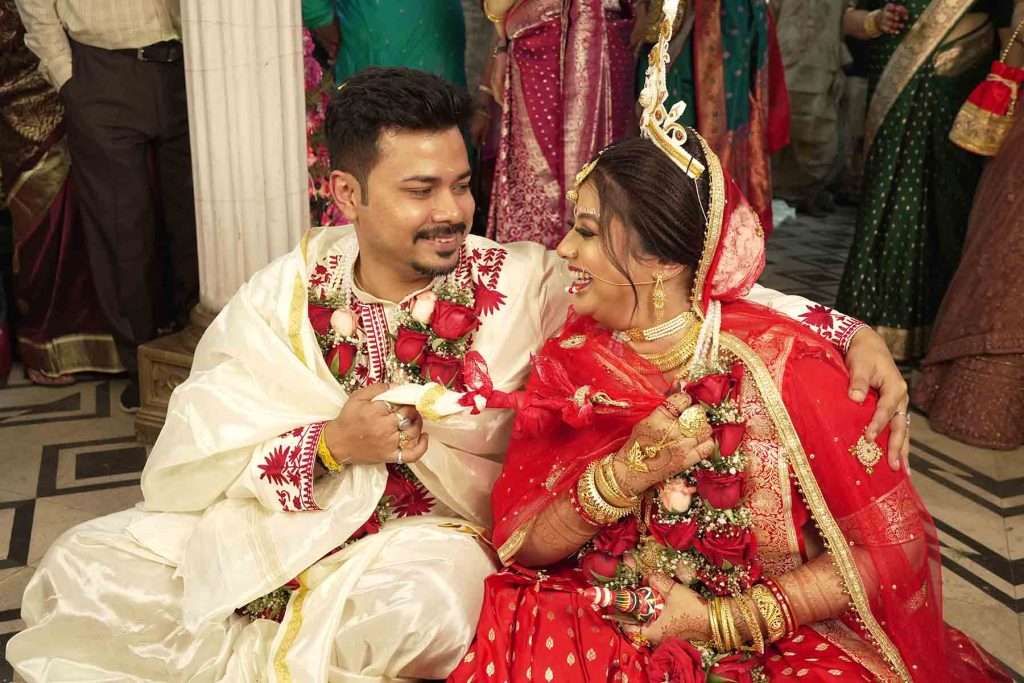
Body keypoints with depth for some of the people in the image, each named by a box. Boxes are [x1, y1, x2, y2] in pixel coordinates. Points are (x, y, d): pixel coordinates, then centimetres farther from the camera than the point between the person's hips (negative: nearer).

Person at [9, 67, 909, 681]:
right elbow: (188, 461, -8)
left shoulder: (521, 284, -12)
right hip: (276, 523, 3)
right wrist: (332, 444, -23)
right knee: (85, 569, -8)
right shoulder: (287, 293, -7)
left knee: (413, 609, -36)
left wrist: (848, 330, -25)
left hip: (436, 531, -2)